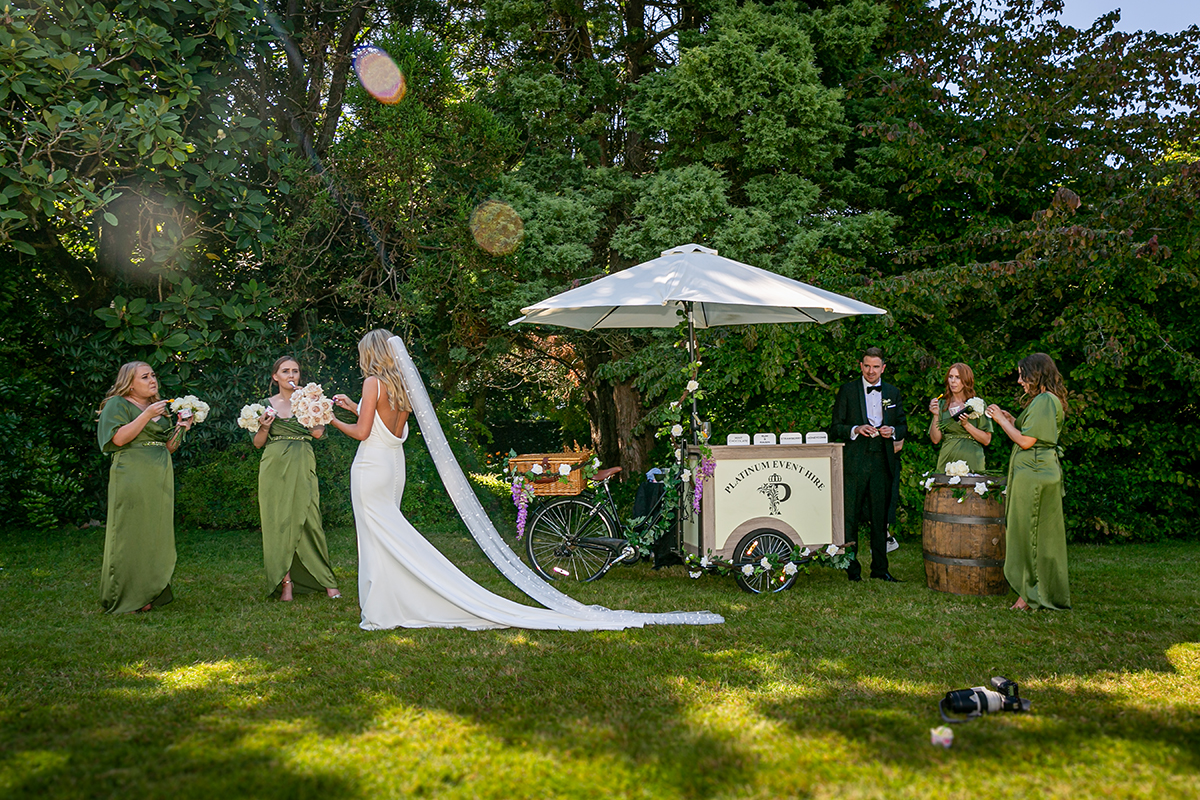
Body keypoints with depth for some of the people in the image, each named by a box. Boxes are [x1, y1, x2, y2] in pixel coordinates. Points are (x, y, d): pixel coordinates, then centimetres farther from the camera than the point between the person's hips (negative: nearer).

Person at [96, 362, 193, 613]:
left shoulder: (161, 408, 19)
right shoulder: (117, 404, 0)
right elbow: (119, 438, -14)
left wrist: (180, 427, 2)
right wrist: (146, 415, -18)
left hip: (160, 478, 7)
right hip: (132, 477, -7)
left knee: (156, 533, 5)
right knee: (131, 533, -7)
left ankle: (149, 593, 11)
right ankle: (126, 598, -1)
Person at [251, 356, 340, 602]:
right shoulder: (267, 404, 10)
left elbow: (318, 432, -8)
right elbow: (258, 443, 11)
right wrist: (264, 427, -9)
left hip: (302, 466, -1)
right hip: (275, 467, 1)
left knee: (308, 521, -4)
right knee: (279, 522, 0)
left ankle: (326, 579, 3)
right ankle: (285, 581, 6)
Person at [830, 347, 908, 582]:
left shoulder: (893, 393, 13)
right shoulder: (847, 391, 3)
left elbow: (903, 426, 17)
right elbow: (836, 428, 2)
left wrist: (892, 431, -5)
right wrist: (855, 430, -16)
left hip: (883, 463, 3)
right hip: (855, 462, -3)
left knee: (880, 518, 8)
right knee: (850, 516, -2)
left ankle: (880, 568, 17)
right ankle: (851, 568, 7)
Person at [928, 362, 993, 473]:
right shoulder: (942, 405, 8)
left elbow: (986, 440, -2)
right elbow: (935, 439, 1)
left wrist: (966, 424, -12)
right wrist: (936, 415, -9)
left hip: (971, 462, -2)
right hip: (947, 462, 2)